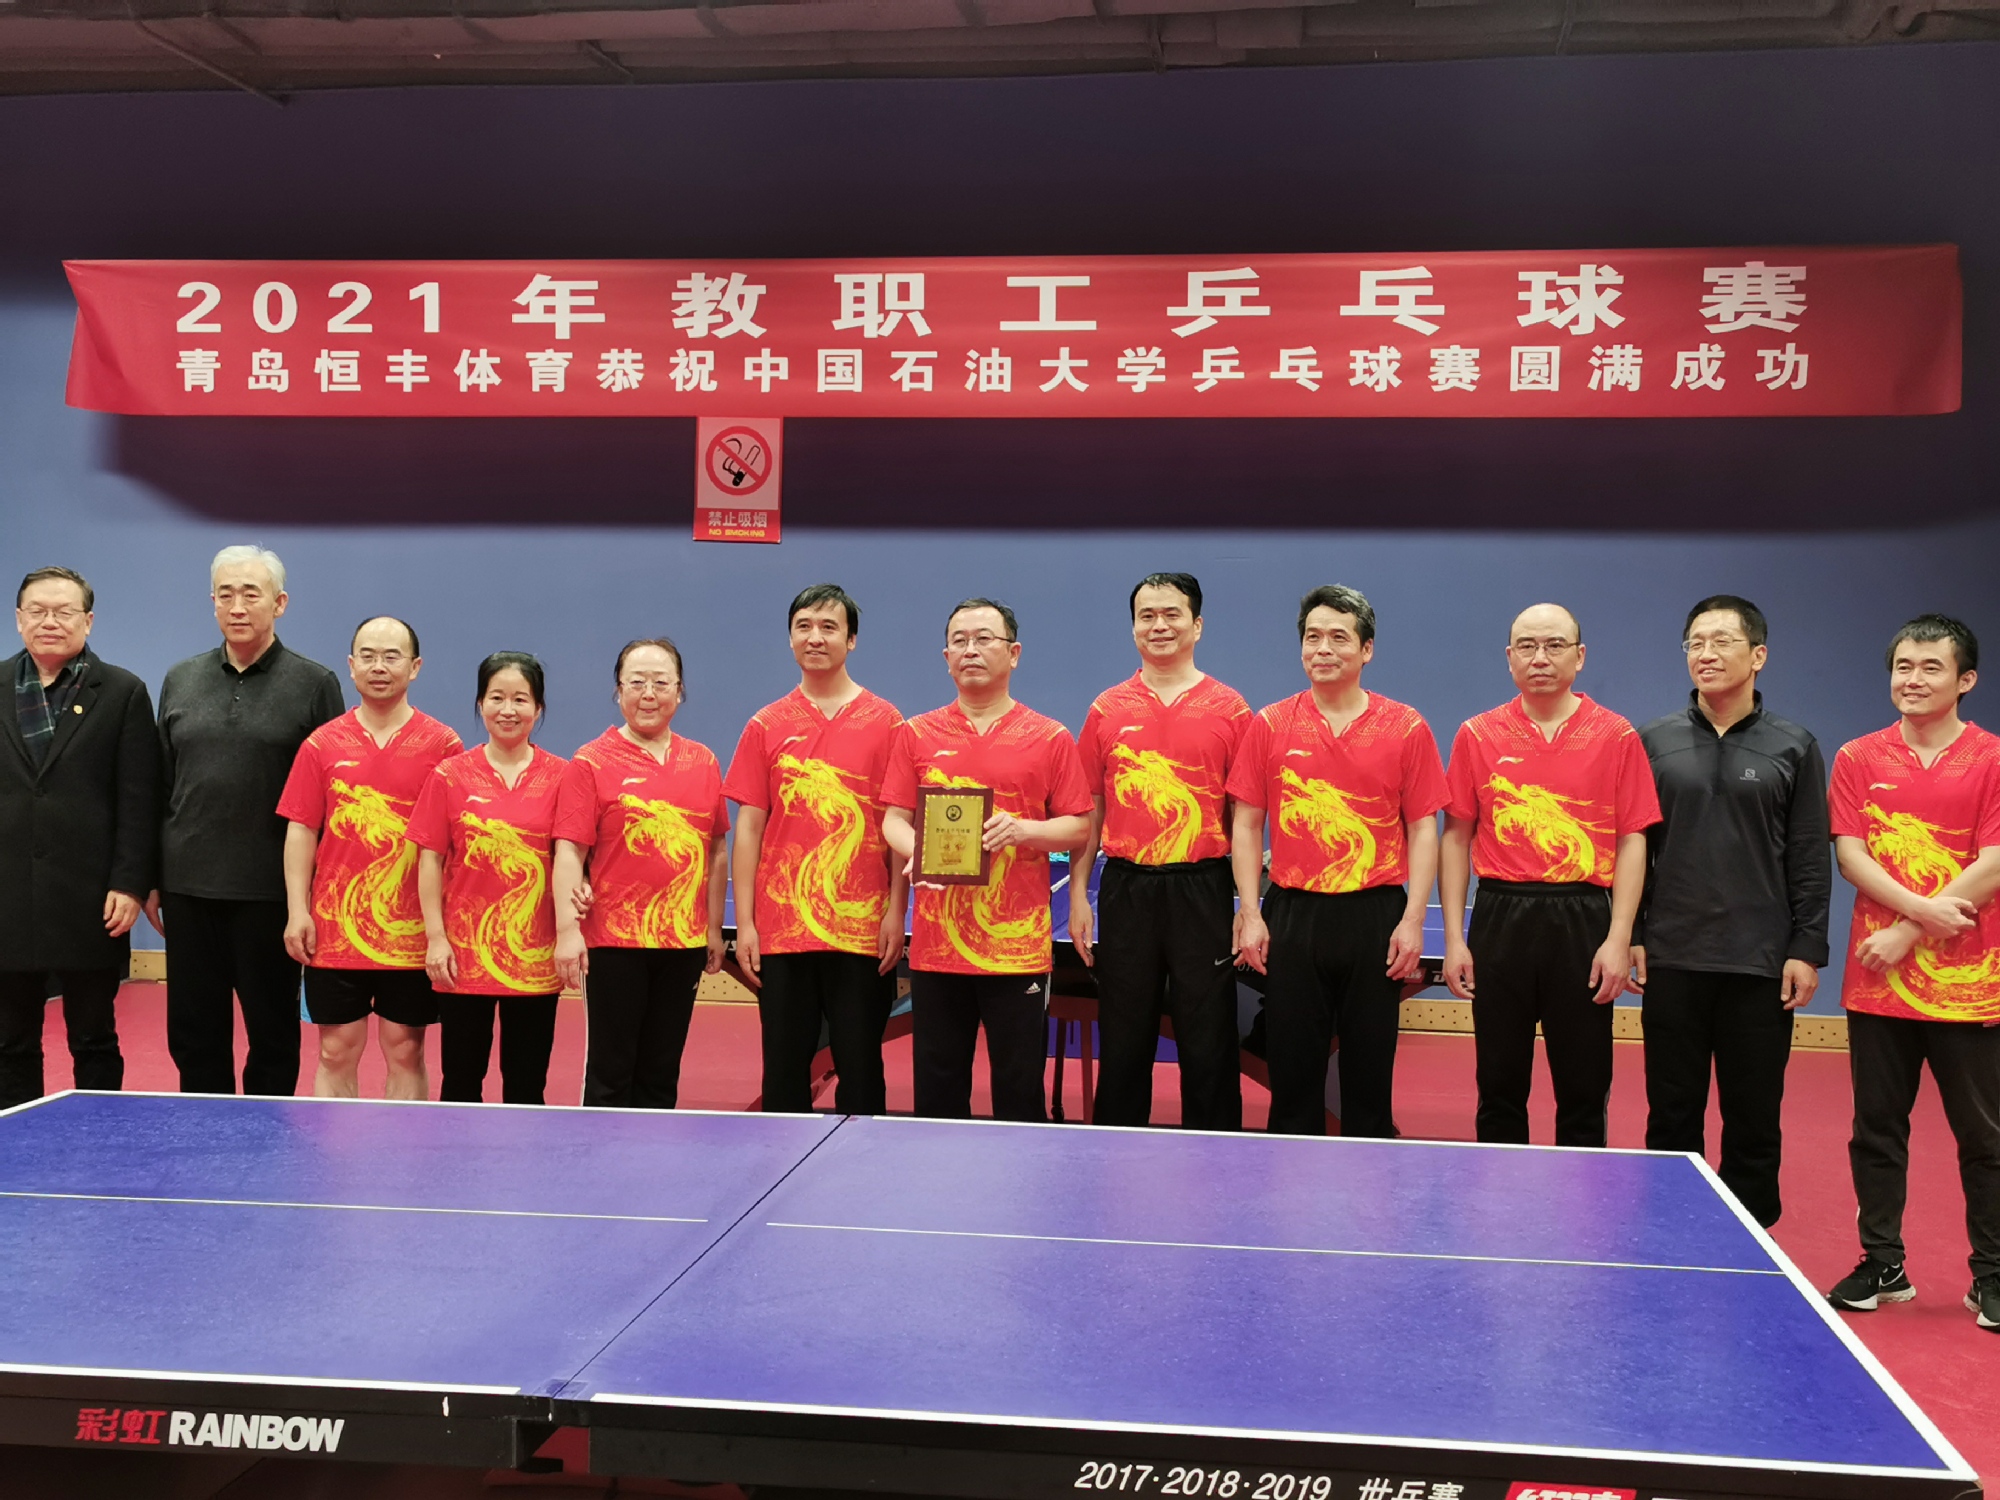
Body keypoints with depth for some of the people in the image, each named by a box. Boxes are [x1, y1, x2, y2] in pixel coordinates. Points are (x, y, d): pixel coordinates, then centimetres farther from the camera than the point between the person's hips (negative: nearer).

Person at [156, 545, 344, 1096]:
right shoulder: (181, 680, 11)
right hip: (189, 885, 4)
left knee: (272, 1032, 6)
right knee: (193, 1033, 9)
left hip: (271, 891, -4)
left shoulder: (314, 683, -1)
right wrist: (149, 878, 9)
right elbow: (160, 786, 13)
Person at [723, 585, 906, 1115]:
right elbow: (748, 827, 7)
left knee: (860, 1070, 5)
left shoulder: (885, 721, 3)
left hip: (863, 931, -2)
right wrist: (744, 923, 2)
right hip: (780, 930, 2)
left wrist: (896, 913, -5)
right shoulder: (766, 727, 7)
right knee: (783, 1069, 8)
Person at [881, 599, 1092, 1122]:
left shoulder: (1050, 738, 4)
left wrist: (1022, 829, -14)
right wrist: (916, 852, -13)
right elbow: (894, 819, 8)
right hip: (935, 942, 2)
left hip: (1018, 943, -2)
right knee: (937, 1090, 8)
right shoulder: (916, 734, 9)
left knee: (1019, 1089, 3)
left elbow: (1078, 827, 4)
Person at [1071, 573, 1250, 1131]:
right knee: (1123, 1038, 10)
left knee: (1207, 1042, 2)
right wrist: (1079, 895, 4)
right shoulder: (1107, 709, 7)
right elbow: (1088, 809, 10)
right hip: (1126, 889, 2)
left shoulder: (1229, 709, 2)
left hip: (1200, 890, -2)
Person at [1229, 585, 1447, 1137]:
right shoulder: (1270, 725, 4)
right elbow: (1247, 824, 6)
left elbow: (1423, 829, 3)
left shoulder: (1406, 728, 2)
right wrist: (1250, 914, -2)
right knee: (1292, 1067, 6)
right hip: (1291, 914, 1)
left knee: (1370, 1067, 6)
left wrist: (1413, 919, -6)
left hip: (1376, 916, -1)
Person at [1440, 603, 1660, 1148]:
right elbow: (1457, 838, 6)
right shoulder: (1477, 735, 5)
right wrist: (1454, 938, 0)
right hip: (1500, 917, 1)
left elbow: (1632, 842, 1)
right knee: (1499, 1085, 8)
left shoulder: (1617, 737, 2)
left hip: (1583, 921, -1)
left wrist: (1619, 938, -8)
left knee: (1584, 1088, 5)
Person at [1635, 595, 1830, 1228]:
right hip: (1671, 960, 1)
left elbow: (1810, 860, 2)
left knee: (1754, 1118, 6)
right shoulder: (1653, 741, 5)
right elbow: (1632, 847, 6)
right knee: (1672, 1115, 7)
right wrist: (1631, 935, 0)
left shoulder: (1794, 747, 3)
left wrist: (1807, 948, -4)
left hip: (1761, 963, -1)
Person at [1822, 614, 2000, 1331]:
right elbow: (1849, 855, -2)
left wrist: (1908, 933, -12)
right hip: (1876, 980, 2)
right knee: (1876, 1129, 9)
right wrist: (1924, 906, -16)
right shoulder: (1859, 758, 6)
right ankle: (1883, 1265, 22)